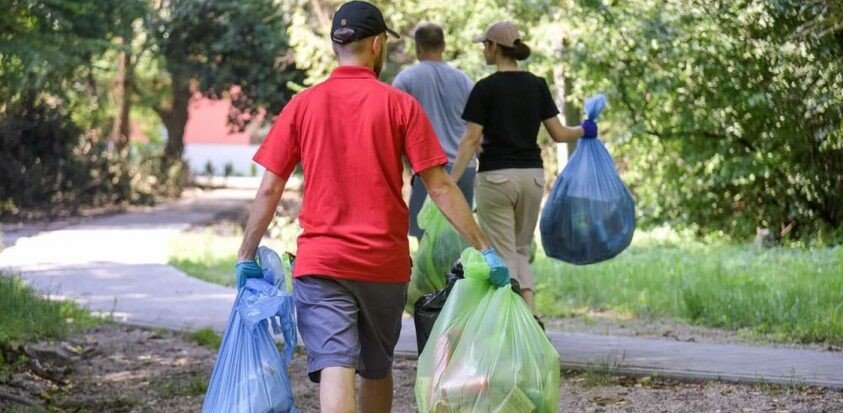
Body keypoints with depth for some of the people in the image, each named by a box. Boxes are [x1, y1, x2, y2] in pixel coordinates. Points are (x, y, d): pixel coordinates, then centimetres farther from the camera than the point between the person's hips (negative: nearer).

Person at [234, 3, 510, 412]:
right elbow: (439, 186, -5)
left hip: (320, 262, -1)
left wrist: (247, 256, 9)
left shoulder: (302, 106, 1)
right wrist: (485, 248, -2)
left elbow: (269, 189, 0)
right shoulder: (400, 105, -2)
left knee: (335, 370, -10)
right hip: (385, 264, 1)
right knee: (377, 368, 20)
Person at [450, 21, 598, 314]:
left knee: (502, 255, 2)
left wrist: (450, 182, -12)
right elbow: (558, 134, 6)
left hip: (496, 177, -5)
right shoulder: (537, 85, 5)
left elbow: (472, 140, -12)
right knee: (521, 250, 16)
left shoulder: (486, 88, -8)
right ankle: (531, 313, -3)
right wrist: (584, 130, 26)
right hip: (532, 175, 5)